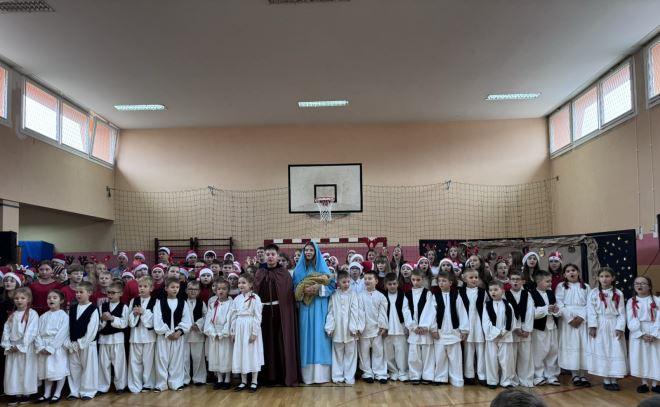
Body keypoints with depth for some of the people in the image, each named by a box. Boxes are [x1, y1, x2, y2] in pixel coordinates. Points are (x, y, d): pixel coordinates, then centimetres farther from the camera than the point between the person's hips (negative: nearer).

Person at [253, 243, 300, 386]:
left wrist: (288, 312, -12)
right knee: (267, 344, 5)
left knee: (282, 343, 1)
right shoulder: (259, 273, 9)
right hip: (264, 312, 2)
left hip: (281, 312, -2)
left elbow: (290, 296, -4)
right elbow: (255, 293, 6)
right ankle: (268, 375, 13)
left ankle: (286, 375, 8)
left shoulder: (284, 273, 1)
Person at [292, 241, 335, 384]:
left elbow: (332, 286, 0)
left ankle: (322, 373, 0)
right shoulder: (298, 270, 10)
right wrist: (304, 290, -14)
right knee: (307, 336, 0)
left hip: (320, 308, -1)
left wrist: (319, 288, -16)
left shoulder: (323, 269, 5)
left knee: (320, 335, -4)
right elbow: (294, 289, 6)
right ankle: (308, 374, 3)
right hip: (305, 307, 2)